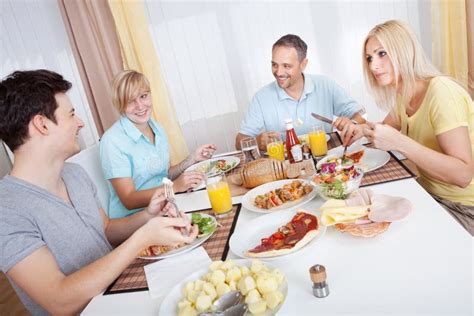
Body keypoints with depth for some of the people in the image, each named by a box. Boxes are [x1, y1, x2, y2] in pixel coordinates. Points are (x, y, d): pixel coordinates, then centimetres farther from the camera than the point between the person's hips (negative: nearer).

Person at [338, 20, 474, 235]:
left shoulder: (441, 92, -24)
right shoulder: (402, 96, 1)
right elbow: (388, 127, 21)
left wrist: (399, 142, -37)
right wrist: (363, 129, -2)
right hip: (430, 195, 7)